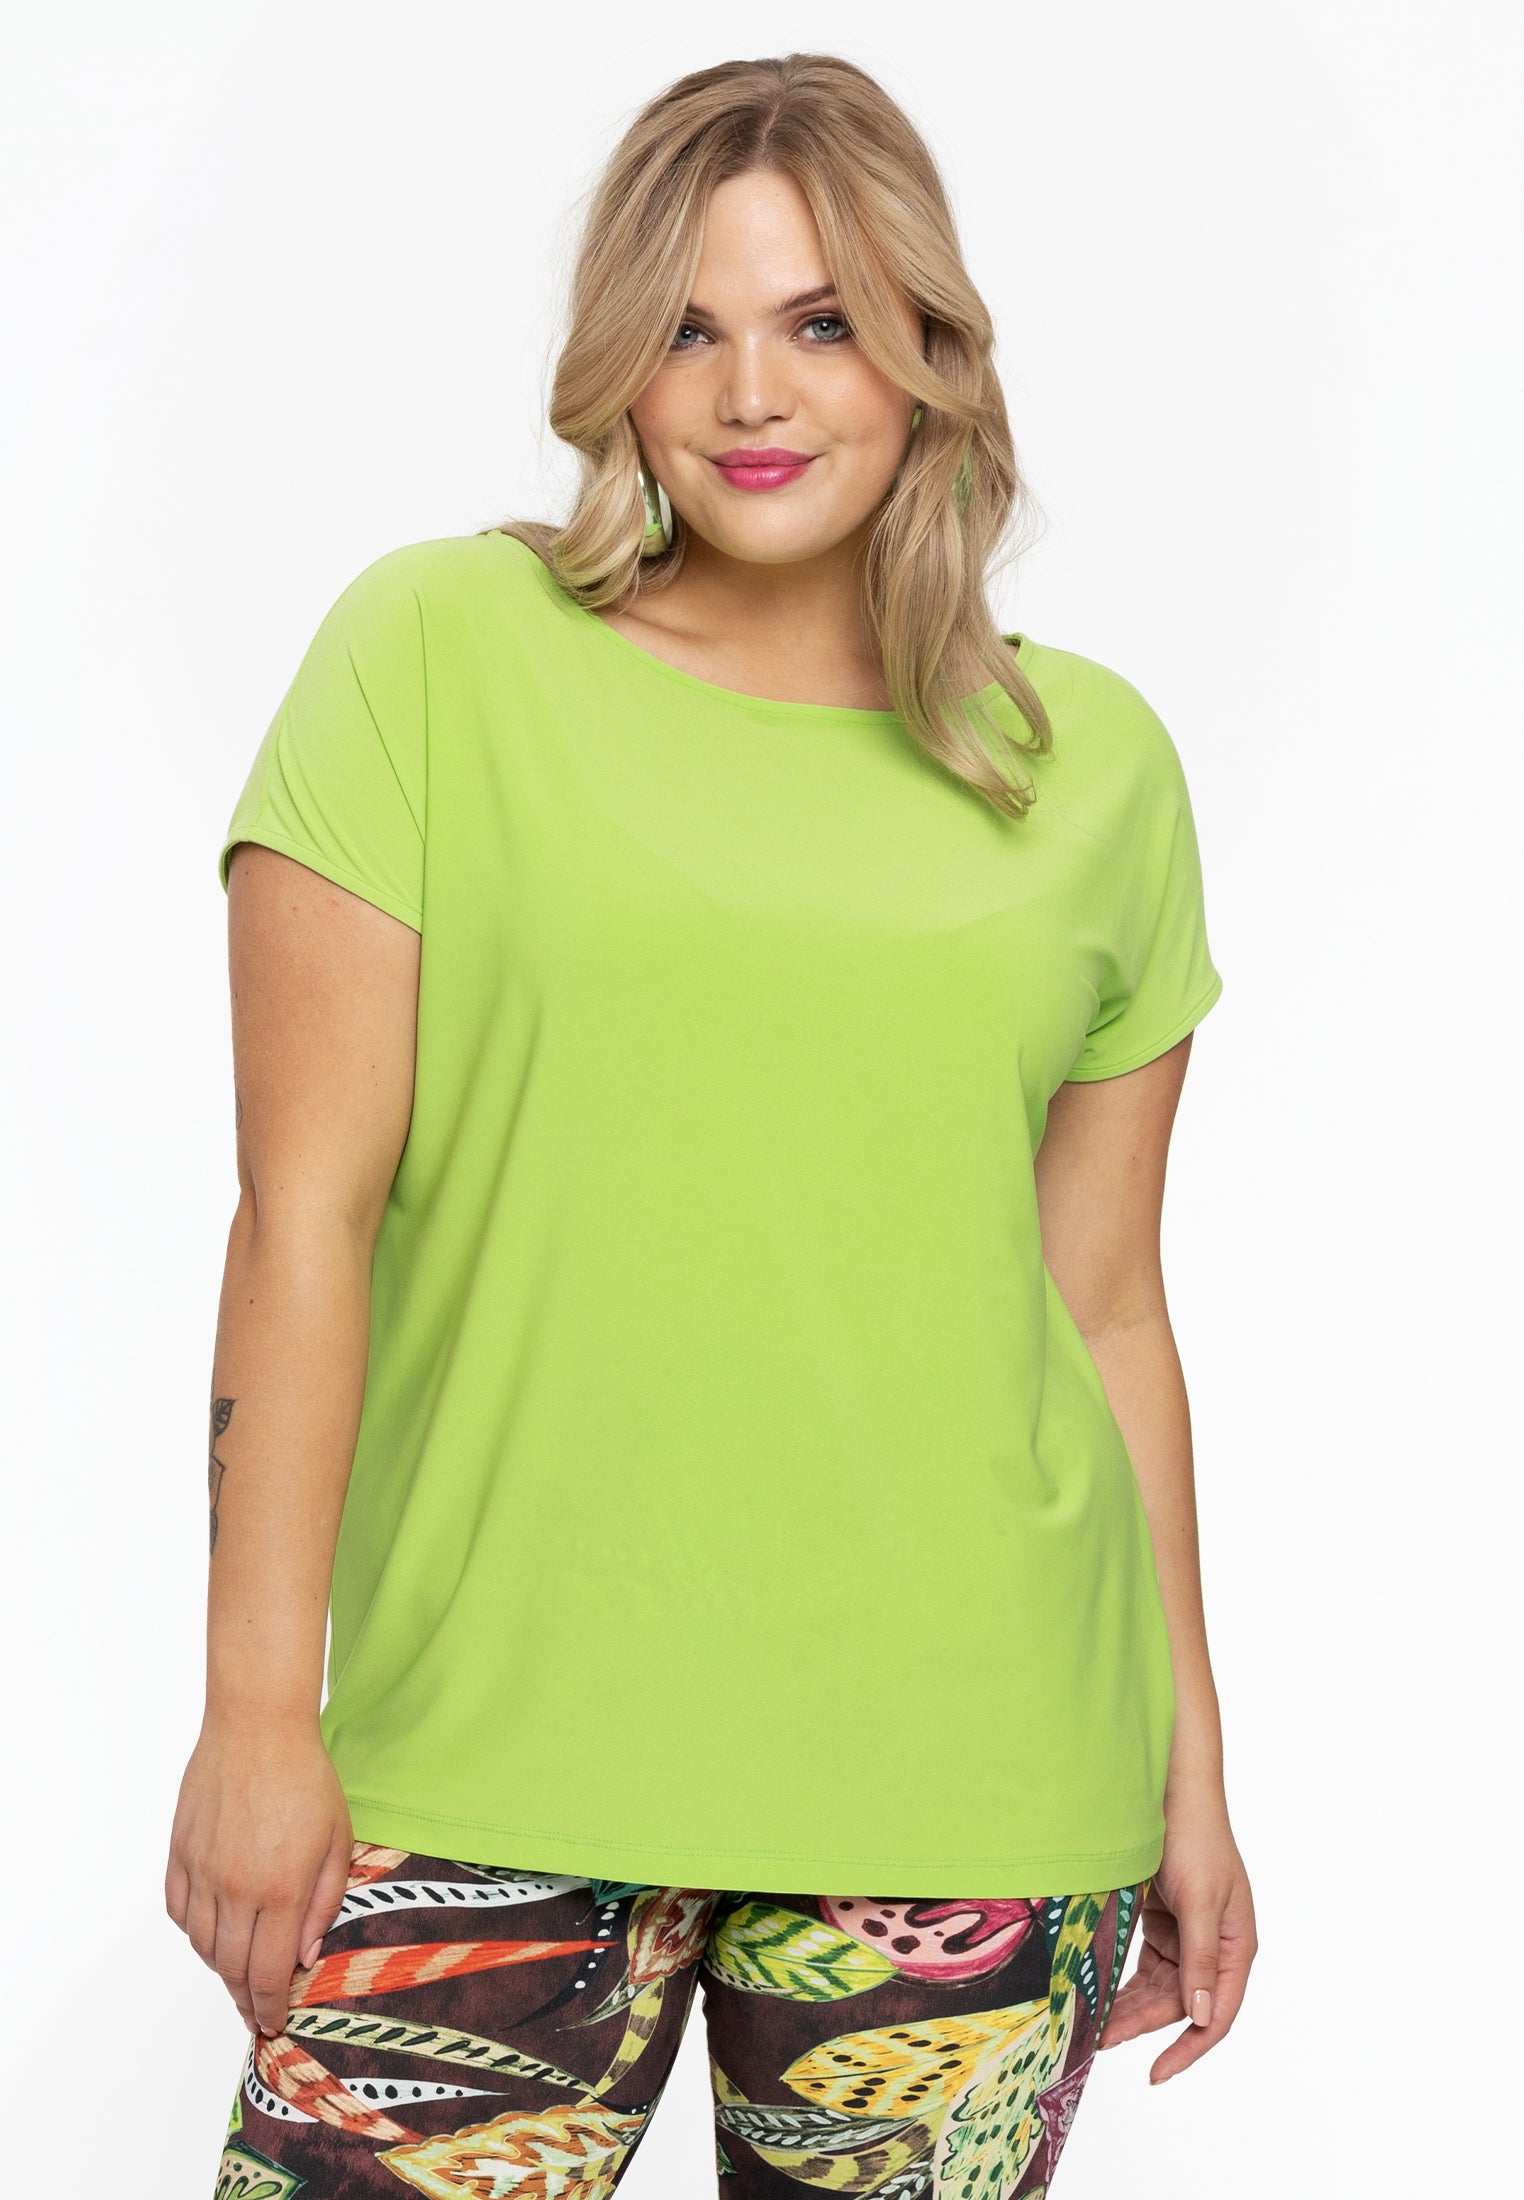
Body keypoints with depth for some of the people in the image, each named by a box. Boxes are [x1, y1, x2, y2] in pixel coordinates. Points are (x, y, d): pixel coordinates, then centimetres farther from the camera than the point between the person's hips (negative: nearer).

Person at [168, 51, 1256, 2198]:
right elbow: (303, 1212, -3)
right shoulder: (438, 653, -1)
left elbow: (1107, 1310, 11)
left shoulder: (1093, 766, 7)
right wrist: (262, 1706, -6)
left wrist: (1192, 1776, 13)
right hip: (495, 1759, -2)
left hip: (971, 1773, 2)